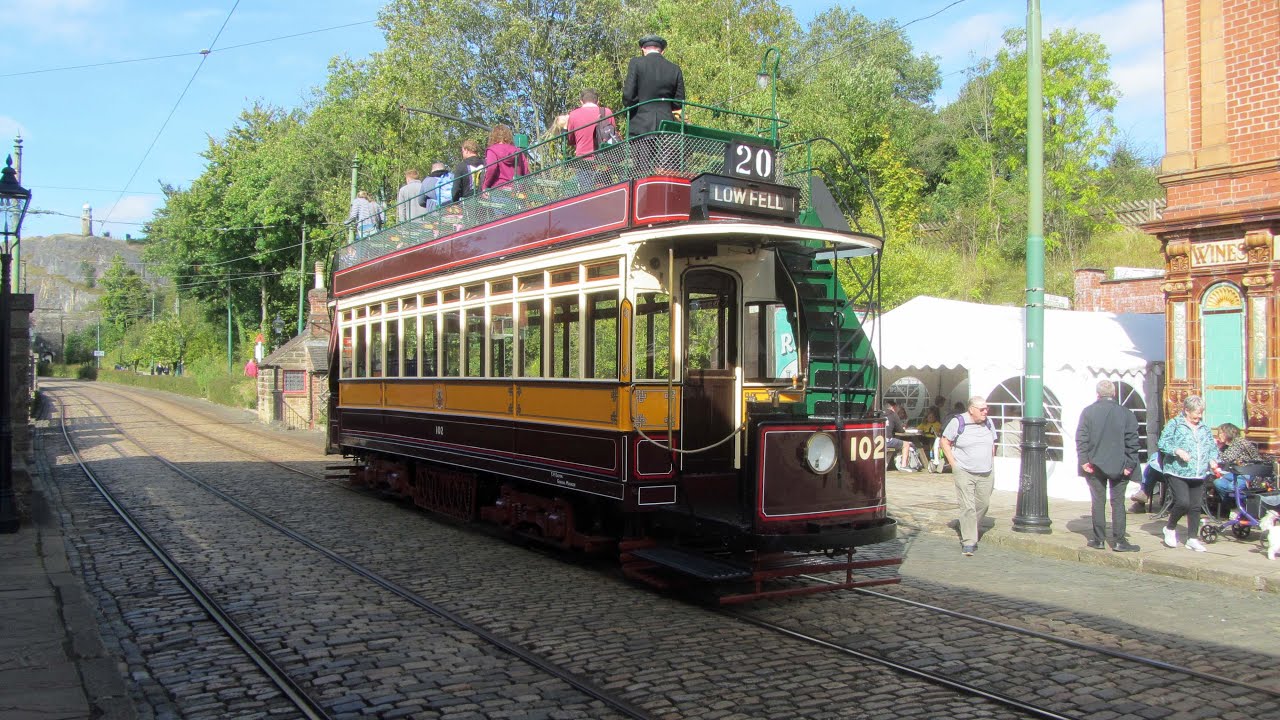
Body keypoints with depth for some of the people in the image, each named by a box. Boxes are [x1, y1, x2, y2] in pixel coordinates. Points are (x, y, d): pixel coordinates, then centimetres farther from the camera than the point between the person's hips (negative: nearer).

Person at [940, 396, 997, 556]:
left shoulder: (988, 423, 8)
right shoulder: (958, 422, -8)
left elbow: (992, 445, 20)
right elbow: (945, 442, -2)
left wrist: (992, 465, 12)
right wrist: (954, 464, -7)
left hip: (986, 473, 5)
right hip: (964, 472, -5)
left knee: (983, 504, 8)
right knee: (967, 507, -9)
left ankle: (969, 532, 31)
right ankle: (968, 542, -6)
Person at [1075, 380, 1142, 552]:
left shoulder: (1088, 412, -4)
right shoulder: (1127, 414, -3)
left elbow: (1081, 439, -6)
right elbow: (1132, 442, -4)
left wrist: (1083, 460, -3)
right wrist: (1130, 464, -1)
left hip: (1095, 466, 0)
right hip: (1118, 466, 0)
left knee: (1098, 502, 8)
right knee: (1118, 503, 5)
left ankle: (1098, 539, 11)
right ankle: (1119, 540, 4)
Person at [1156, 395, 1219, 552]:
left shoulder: (1204, 428, 15)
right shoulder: (1174, 424, -3)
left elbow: (1212, 446, 22)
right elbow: (1162, 443, -9)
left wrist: (1213, 459, 3)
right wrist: (1177, 451, -24)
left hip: (1198, 475, 6)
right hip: (1178, 473, -6)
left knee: (1196, 506, 6)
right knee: (1183, 502, -17)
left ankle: (1192, 539, 16)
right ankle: (1170, 528, 8)